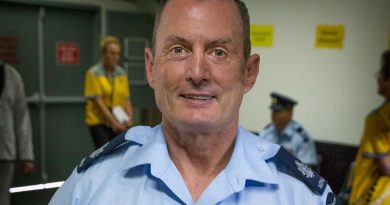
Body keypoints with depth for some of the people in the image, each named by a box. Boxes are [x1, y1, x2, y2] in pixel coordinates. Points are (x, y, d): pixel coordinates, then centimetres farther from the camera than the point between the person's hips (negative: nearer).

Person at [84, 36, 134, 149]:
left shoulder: (122, 73, 8)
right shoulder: (94, 73, -9)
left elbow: (127, 99, 6)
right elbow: (98, 102, -14)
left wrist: (129, 119, -10)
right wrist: (114, 122, -19)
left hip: (120, 124, 5)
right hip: (99, 121, -5)